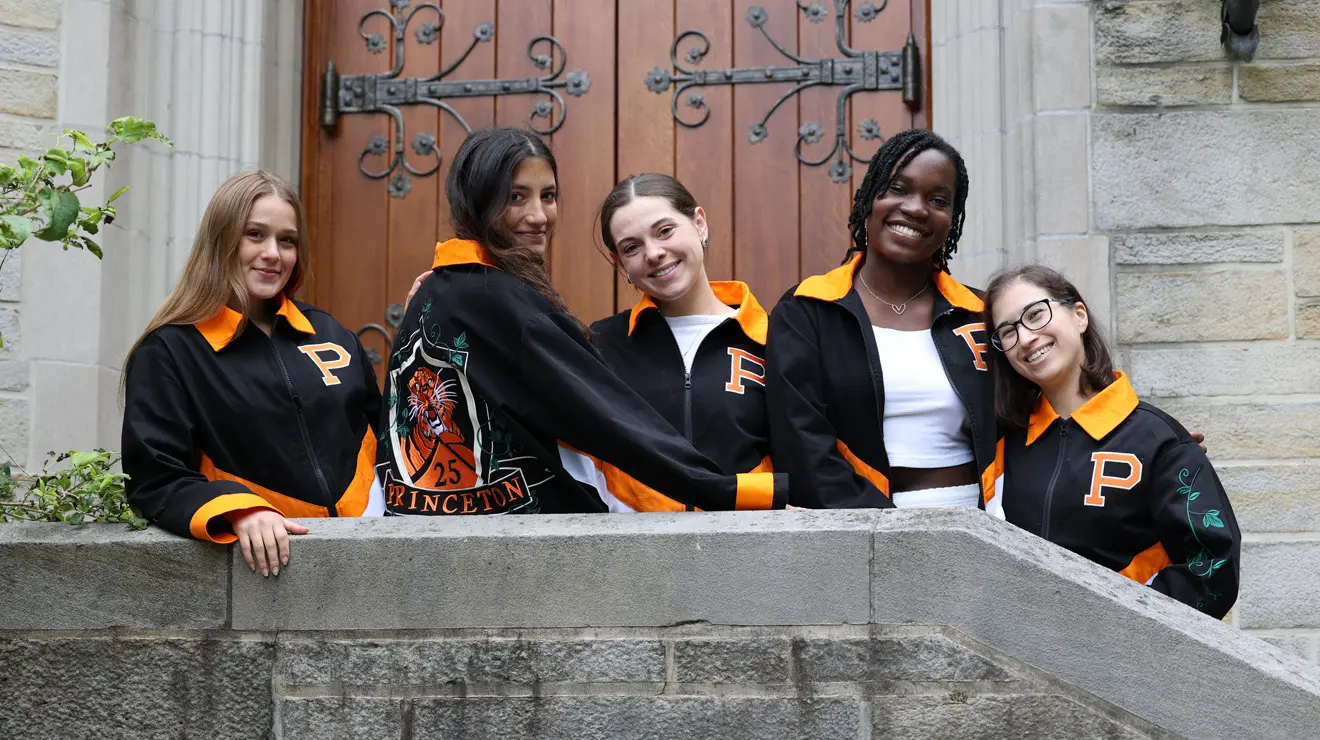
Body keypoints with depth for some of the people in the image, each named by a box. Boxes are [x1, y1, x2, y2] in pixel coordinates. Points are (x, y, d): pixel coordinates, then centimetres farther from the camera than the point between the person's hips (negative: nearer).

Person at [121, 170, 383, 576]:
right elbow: (155, 480, -5)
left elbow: (382, 433, 24)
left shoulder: (328, 333, 16)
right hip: (257, 559, -2)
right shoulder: (168, 352, 2)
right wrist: (239, 511, -19)